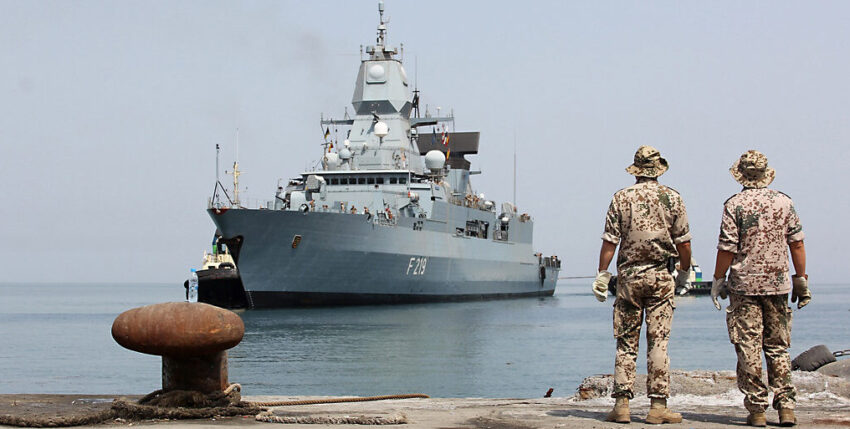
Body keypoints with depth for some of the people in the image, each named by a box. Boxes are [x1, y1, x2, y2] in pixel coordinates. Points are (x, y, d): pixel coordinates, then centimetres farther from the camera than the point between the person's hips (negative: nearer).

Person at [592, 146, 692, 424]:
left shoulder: (621, 198, 0)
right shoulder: (672, 198, 0)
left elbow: (610, 241, -3)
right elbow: (683, 242, 2)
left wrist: (602, 274, 2)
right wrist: (684, 272, 15)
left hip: (629, 276, 1)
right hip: (661, 276, -1)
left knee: (626, 342, 6)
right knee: (658, 341, 0)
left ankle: (622, 404, 2)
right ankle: (658, 406, -2)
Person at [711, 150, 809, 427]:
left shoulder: (735, 205, -7)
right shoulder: (784, 202, 3)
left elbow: (727, 249, -9)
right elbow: (797, 243, 4)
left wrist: (718, 280, 1)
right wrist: (801, 279, 11)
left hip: (744, 285, -3)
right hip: (777, 285, 3)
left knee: (749, 349, 1)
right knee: (778, 347, 11)